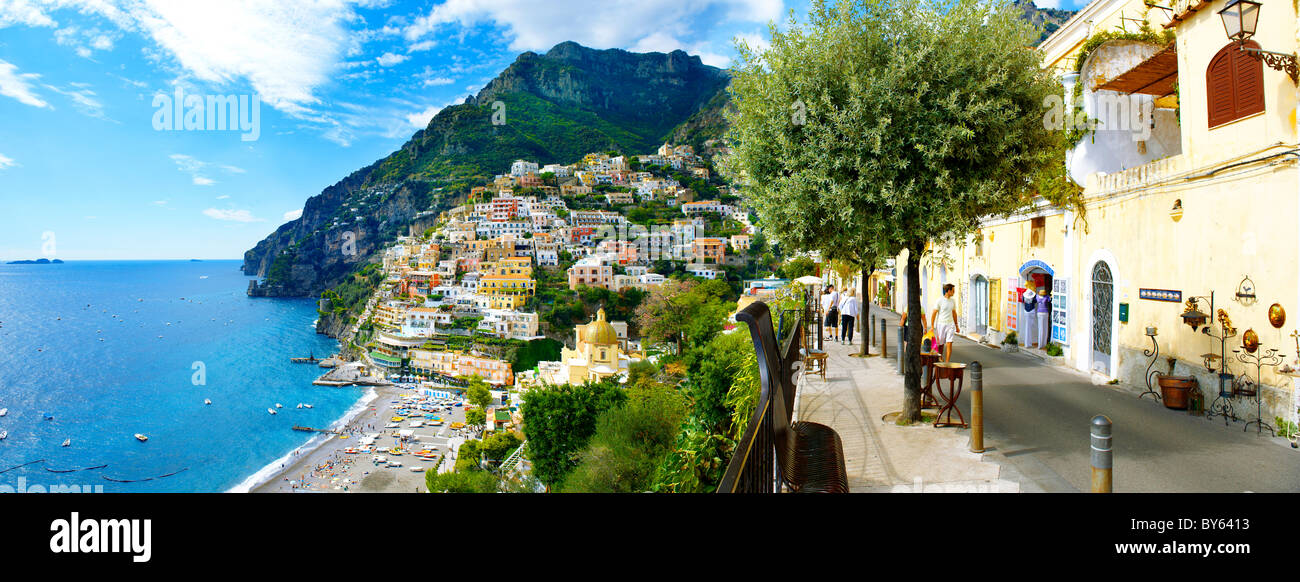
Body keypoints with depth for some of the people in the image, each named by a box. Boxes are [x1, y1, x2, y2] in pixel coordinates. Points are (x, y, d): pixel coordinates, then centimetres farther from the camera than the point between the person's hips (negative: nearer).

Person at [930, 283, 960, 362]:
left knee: (949, 344, -8)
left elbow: (954, 313, 20)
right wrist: (932, 326, -11)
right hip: (941, 324, -3)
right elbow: (934, 313, -7)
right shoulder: (940, 300, -7)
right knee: (940, 344, 7)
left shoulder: (953, 301, 10)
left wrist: (956, 326, 23)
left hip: (950, 324, 3)